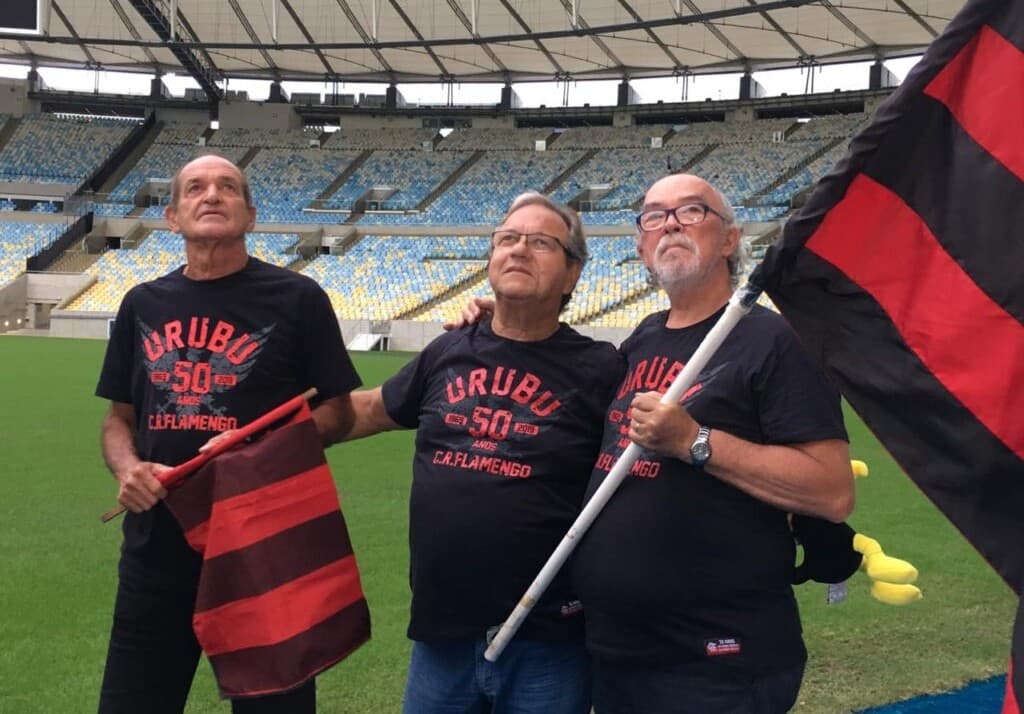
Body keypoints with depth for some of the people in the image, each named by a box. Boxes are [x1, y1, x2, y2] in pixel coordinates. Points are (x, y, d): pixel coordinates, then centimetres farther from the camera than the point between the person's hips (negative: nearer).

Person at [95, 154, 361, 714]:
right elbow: (119, 418, 15)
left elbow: (338, 410, 0)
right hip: (157, 538, 4)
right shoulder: (143, 304, 9)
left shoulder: (296, 299, -3)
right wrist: (126, 469, -6)